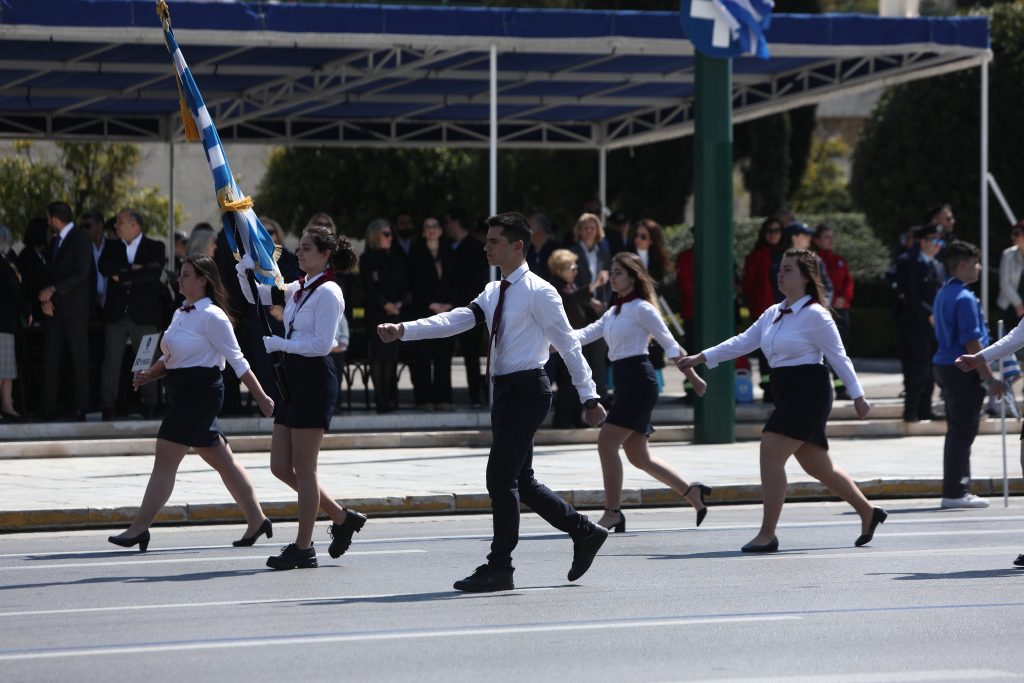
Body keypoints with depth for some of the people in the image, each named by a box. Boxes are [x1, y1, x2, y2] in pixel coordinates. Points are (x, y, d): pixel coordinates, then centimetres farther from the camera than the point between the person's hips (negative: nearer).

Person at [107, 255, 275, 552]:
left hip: (200, 391, -9)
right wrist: (148, 374, 3)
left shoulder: (212, 317, -11)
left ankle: (139, 528, -9)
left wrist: (261, 397, -12)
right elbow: (169, 358, 22)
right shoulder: (180, 314, 15)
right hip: (183, 392, 9)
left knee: (166, 458, -10)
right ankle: (257, 520, 19)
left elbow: (237, 360, -12)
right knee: (222, 461, 13)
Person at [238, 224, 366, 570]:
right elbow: (255, 295, 21)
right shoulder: (298, 289, 14)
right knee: (281, 467, 9)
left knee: (303, 468, -4)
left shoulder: (327, 292, -11)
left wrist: (278, 343, -17)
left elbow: (321, 344, -18)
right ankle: (341, 518, 21)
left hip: (315, 378, -9)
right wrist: (244, 269, 3)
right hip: (294, 378, 9)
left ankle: (303, 547, 4)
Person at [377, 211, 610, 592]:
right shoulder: (493, 293, 14)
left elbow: (568, 344, -8)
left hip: (526, 389, -9)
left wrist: (590, 397, -8)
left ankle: (499, 568, -4)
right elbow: (454, 321, 3)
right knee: (520, 482, 13)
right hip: (506, 390, 9)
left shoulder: (538, 293, -9)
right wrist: (403, 330, -10)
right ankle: (584, 532, 27)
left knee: (501, 479, -9)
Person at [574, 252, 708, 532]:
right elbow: (585, 334, 10)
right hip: (624, 383, 9)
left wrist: (694, 378, -8)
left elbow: (670, 345, -7)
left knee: (607, 442, -13)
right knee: (638, 456, 9)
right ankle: (692, 492, 20)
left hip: (639, 381, -9)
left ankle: (612, 513, -10)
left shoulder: (641, 308, -6)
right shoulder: (613, 312, 19)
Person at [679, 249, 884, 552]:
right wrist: (701, 357, 10)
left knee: (771, 454, -15)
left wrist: (858, 396, -8)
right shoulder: (773, 314, 15)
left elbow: (838, 356, -9)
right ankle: (868, 513, 28)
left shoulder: (815, 314, -9)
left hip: (807, 391, -9)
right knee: (818, 467, 13)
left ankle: (767, 533, -11)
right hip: (786, 394, 9)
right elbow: (743, 342, 16)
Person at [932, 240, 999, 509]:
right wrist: (989, 379, -18)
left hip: (945, 365, 10)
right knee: (962, 432, -5)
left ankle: (956, 489, 18)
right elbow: (972, 343, -21)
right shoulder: (964, 298, -17)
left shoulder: (943, 294, 14)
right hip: (963, 370, -10)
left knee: (957, 431, 14)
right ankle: (955, 492, -3)